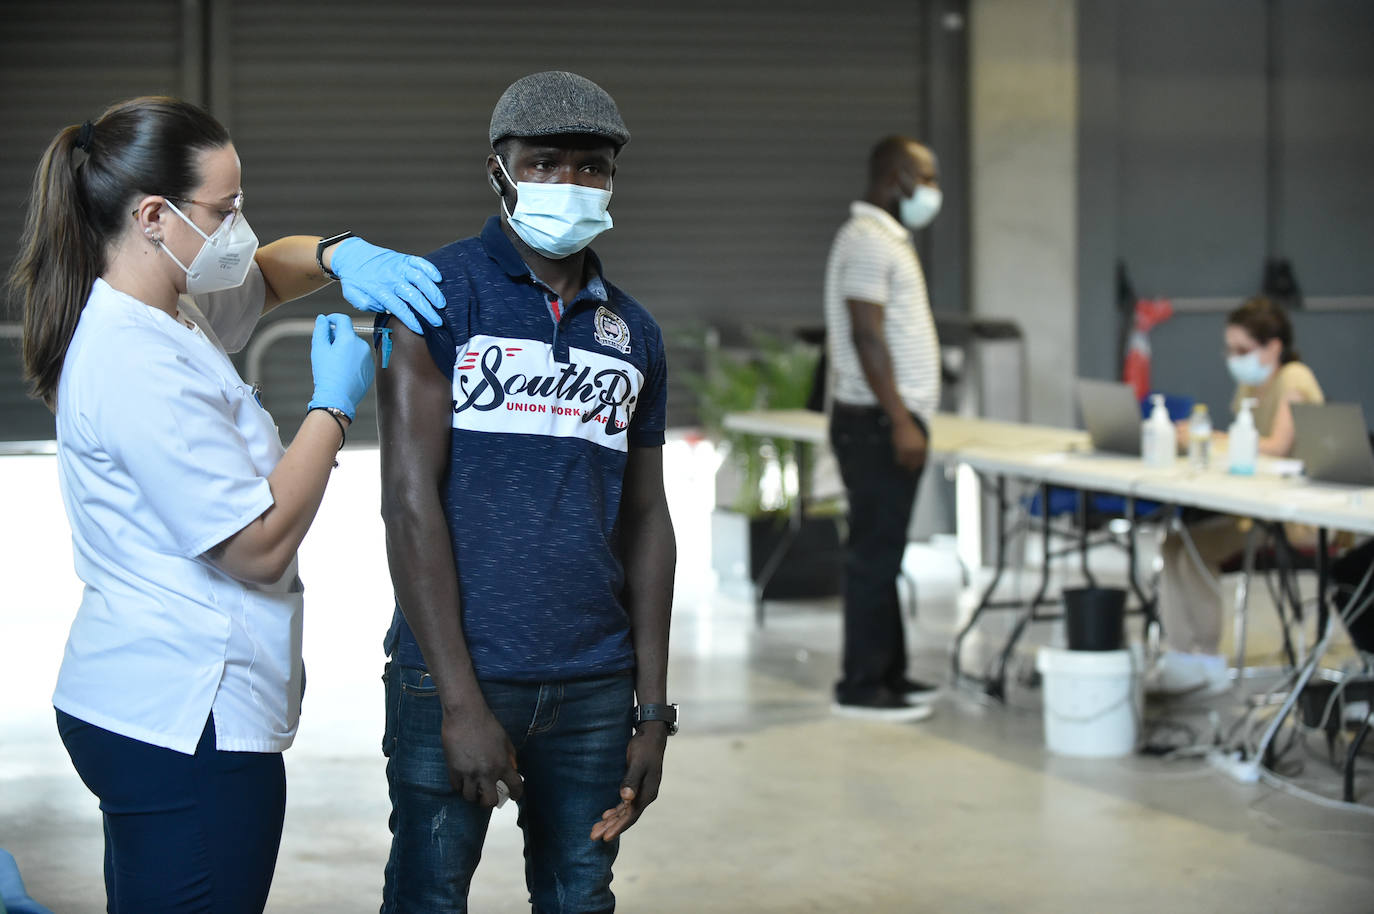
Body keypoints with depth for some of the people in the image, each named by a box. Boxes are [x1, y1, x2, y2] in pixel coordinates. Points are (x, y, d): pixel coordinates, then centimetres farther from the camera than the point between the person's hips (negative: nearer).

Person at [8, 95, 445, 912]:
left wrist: (339, 256, 6)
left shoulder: (172, 315, 10)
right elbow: (260, 546, -20)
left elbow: (262, 271, 29)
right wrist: (335, 406, -9)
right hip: (185, 724, -11)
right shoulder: (137, 362, -20)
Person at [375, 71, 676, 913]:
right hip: (455, 675, -4)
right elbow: (410, 497, -10)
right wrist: (461, 703, -15)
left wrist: (654, 713, 10)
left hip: (593, 685, 4)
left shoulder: (634, 334, 12)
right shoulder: (441, 295, -4)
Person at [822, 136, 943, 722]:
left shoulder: (884, 238, 18)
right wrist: (900, 421, -23)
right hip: (879, 424, -10)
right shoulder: (868, 242, -14)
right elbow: (867, 337, -21)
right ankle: (861, 686, -3)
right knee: (874, 555, -7)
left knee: (881, 552, 13)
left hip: (887, 424, 10)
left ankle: (887, 674, 19)